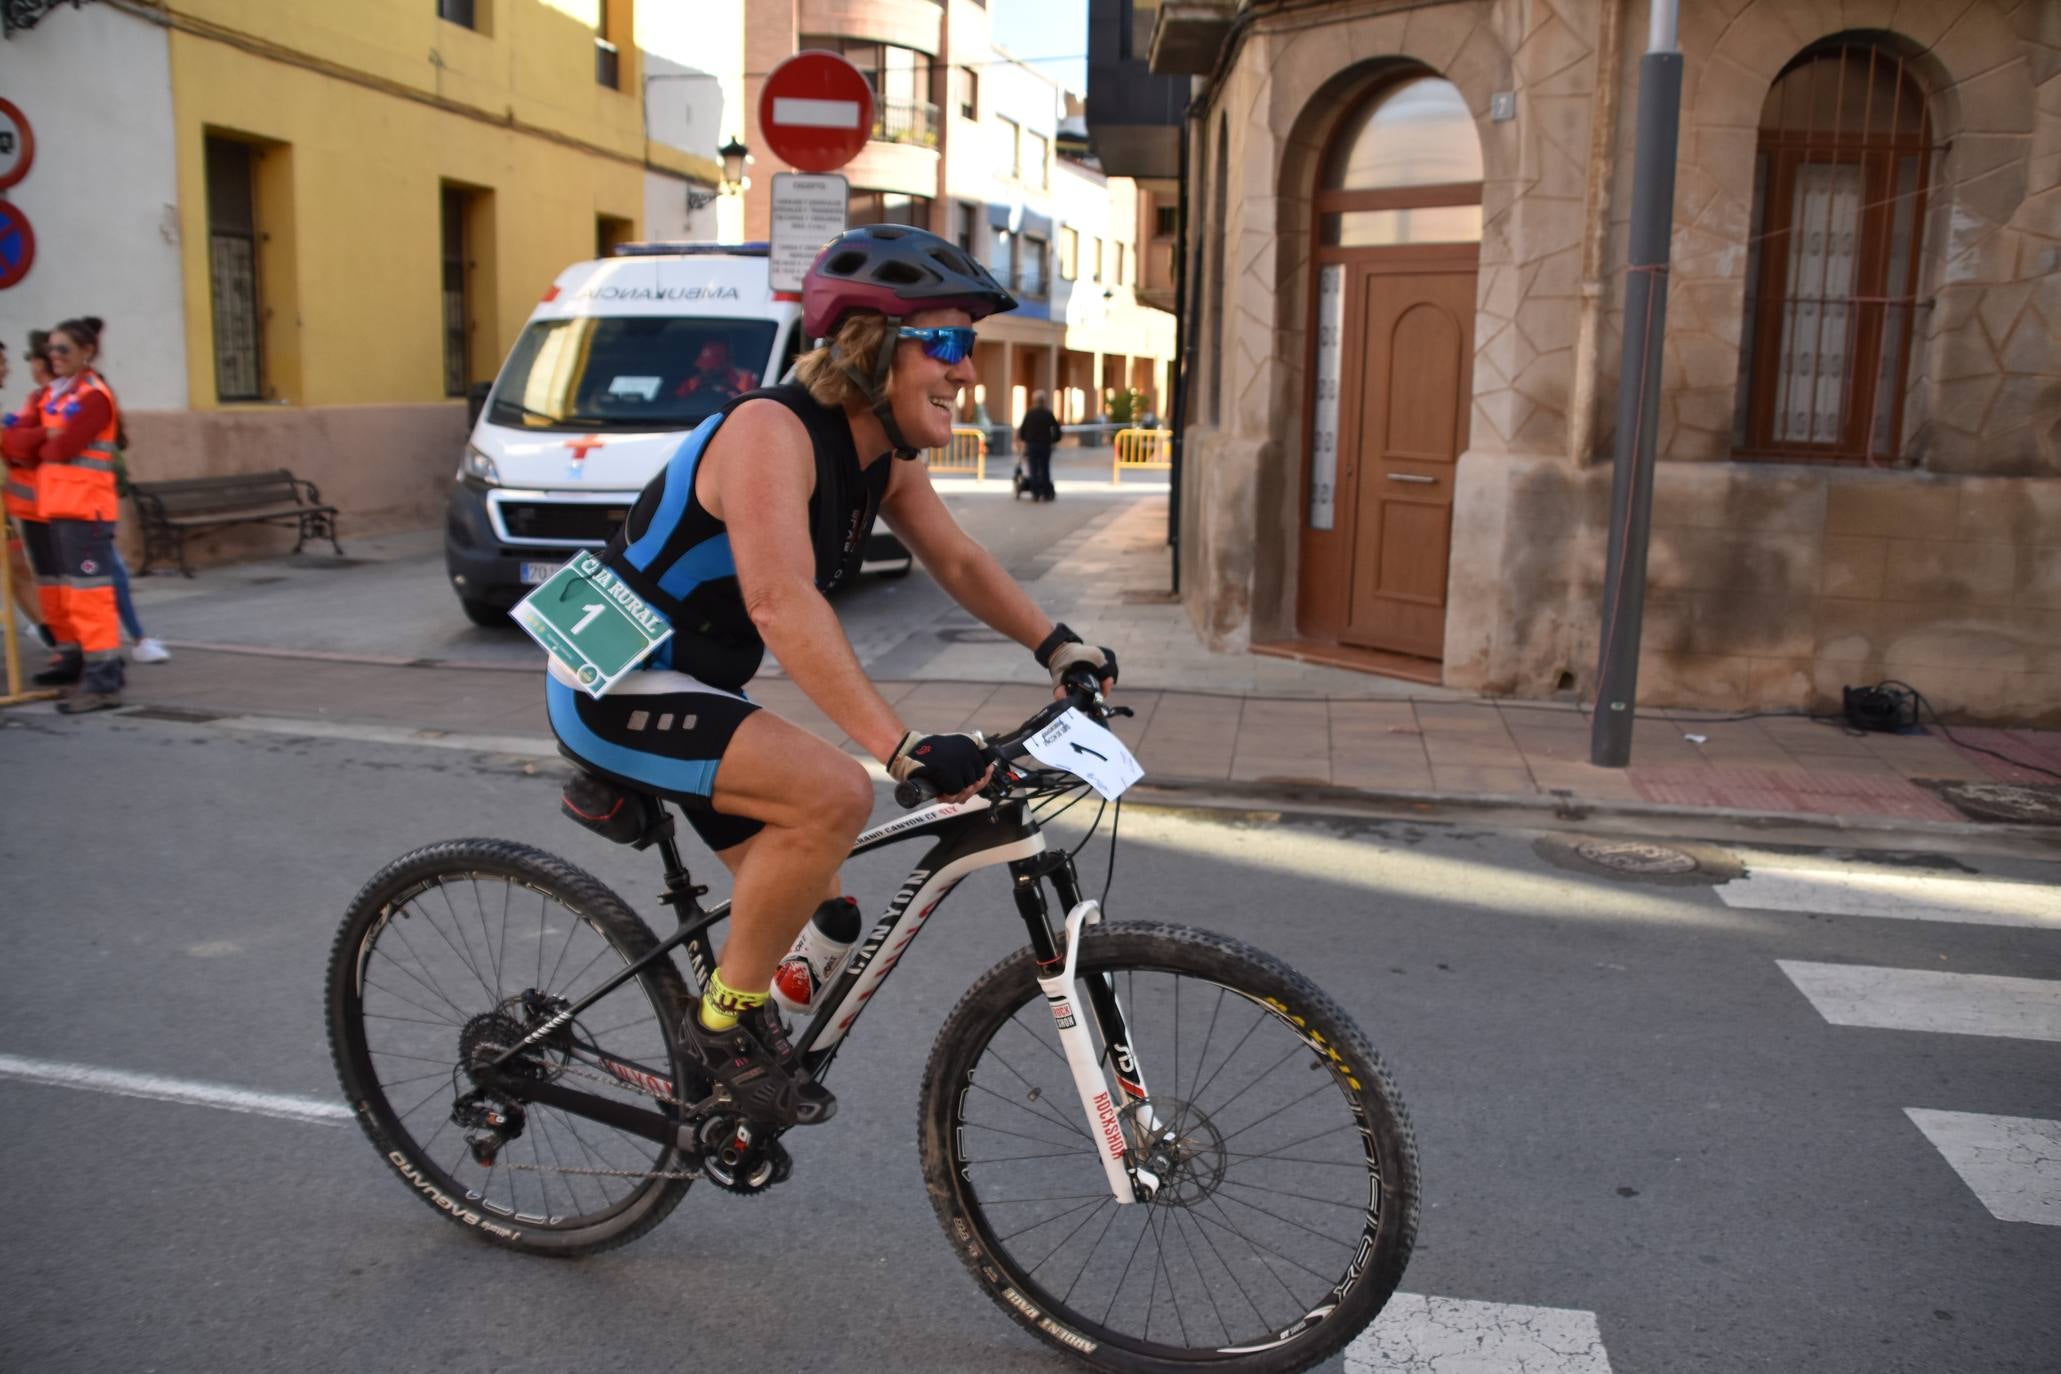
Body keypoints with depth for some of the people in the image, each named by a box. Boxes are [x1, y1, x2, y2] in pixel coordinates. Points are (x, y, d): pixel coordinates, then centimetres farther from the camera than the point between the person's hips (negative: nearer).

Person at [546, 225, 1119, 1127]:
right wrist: (904, 747, -46)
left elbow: (959, 562, 10)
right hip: (613, 690, -9)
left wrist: (1060, 648, -4)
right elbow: (783, 606, -39)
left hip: (696, 688, 9)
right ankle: (727, 1021, -8)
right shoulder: (771, 431, -27)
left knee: (811, 914, 10)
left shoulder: (884, 456, 1)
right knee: (835, 794, -29)